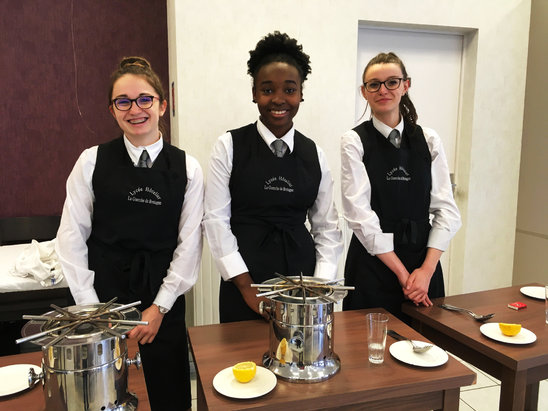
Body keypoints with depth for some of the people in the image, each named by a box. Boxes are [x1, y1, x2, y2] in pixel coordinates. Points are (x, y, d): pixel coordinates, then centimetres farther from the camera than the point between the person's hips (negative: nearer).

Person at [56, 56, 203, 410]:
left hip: (164, 304, 1)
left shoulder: (187, 168, -1)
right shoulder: (93, 161, -2)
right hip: (104, 295, 0)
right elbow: (71, 237, -1)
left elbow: (189, 243, -2)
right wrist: (91, 307, -4)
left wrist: (160, 307, -6)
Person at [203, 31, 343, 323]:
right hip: (245, 279, -2)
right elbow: (215, 220, -6)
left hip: (302, 273, 3)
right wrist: (247, 287, -9)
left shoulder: (313, 153, 5)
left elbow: (327, 227, 5)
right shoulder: (230, 146, -3)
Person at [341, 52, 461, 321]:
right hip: (373, 264, -3)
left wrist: (427, 269, -11)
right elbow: (359, 213, -11)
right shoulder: (354, 142, -4)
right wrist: (401, 272, -11)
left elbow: (447, 210, 1)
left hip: (424, 261, 3)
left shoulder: (428, 140, 5)